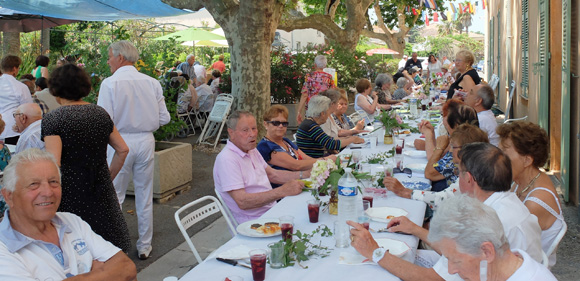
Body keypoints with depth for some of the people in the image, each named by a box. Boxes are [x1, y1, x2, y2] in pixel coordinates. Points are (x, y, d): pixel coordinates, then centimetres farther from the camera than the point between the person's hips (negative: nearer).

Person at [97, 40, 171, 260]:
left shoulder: (110, 83, -11)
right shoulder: (152, 83, 0)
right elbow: (164, 118, 2)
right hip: (146, 142, 4)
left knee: (114, 197, 7)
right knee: (145, 197, 13)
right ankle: (144, 247, 23)